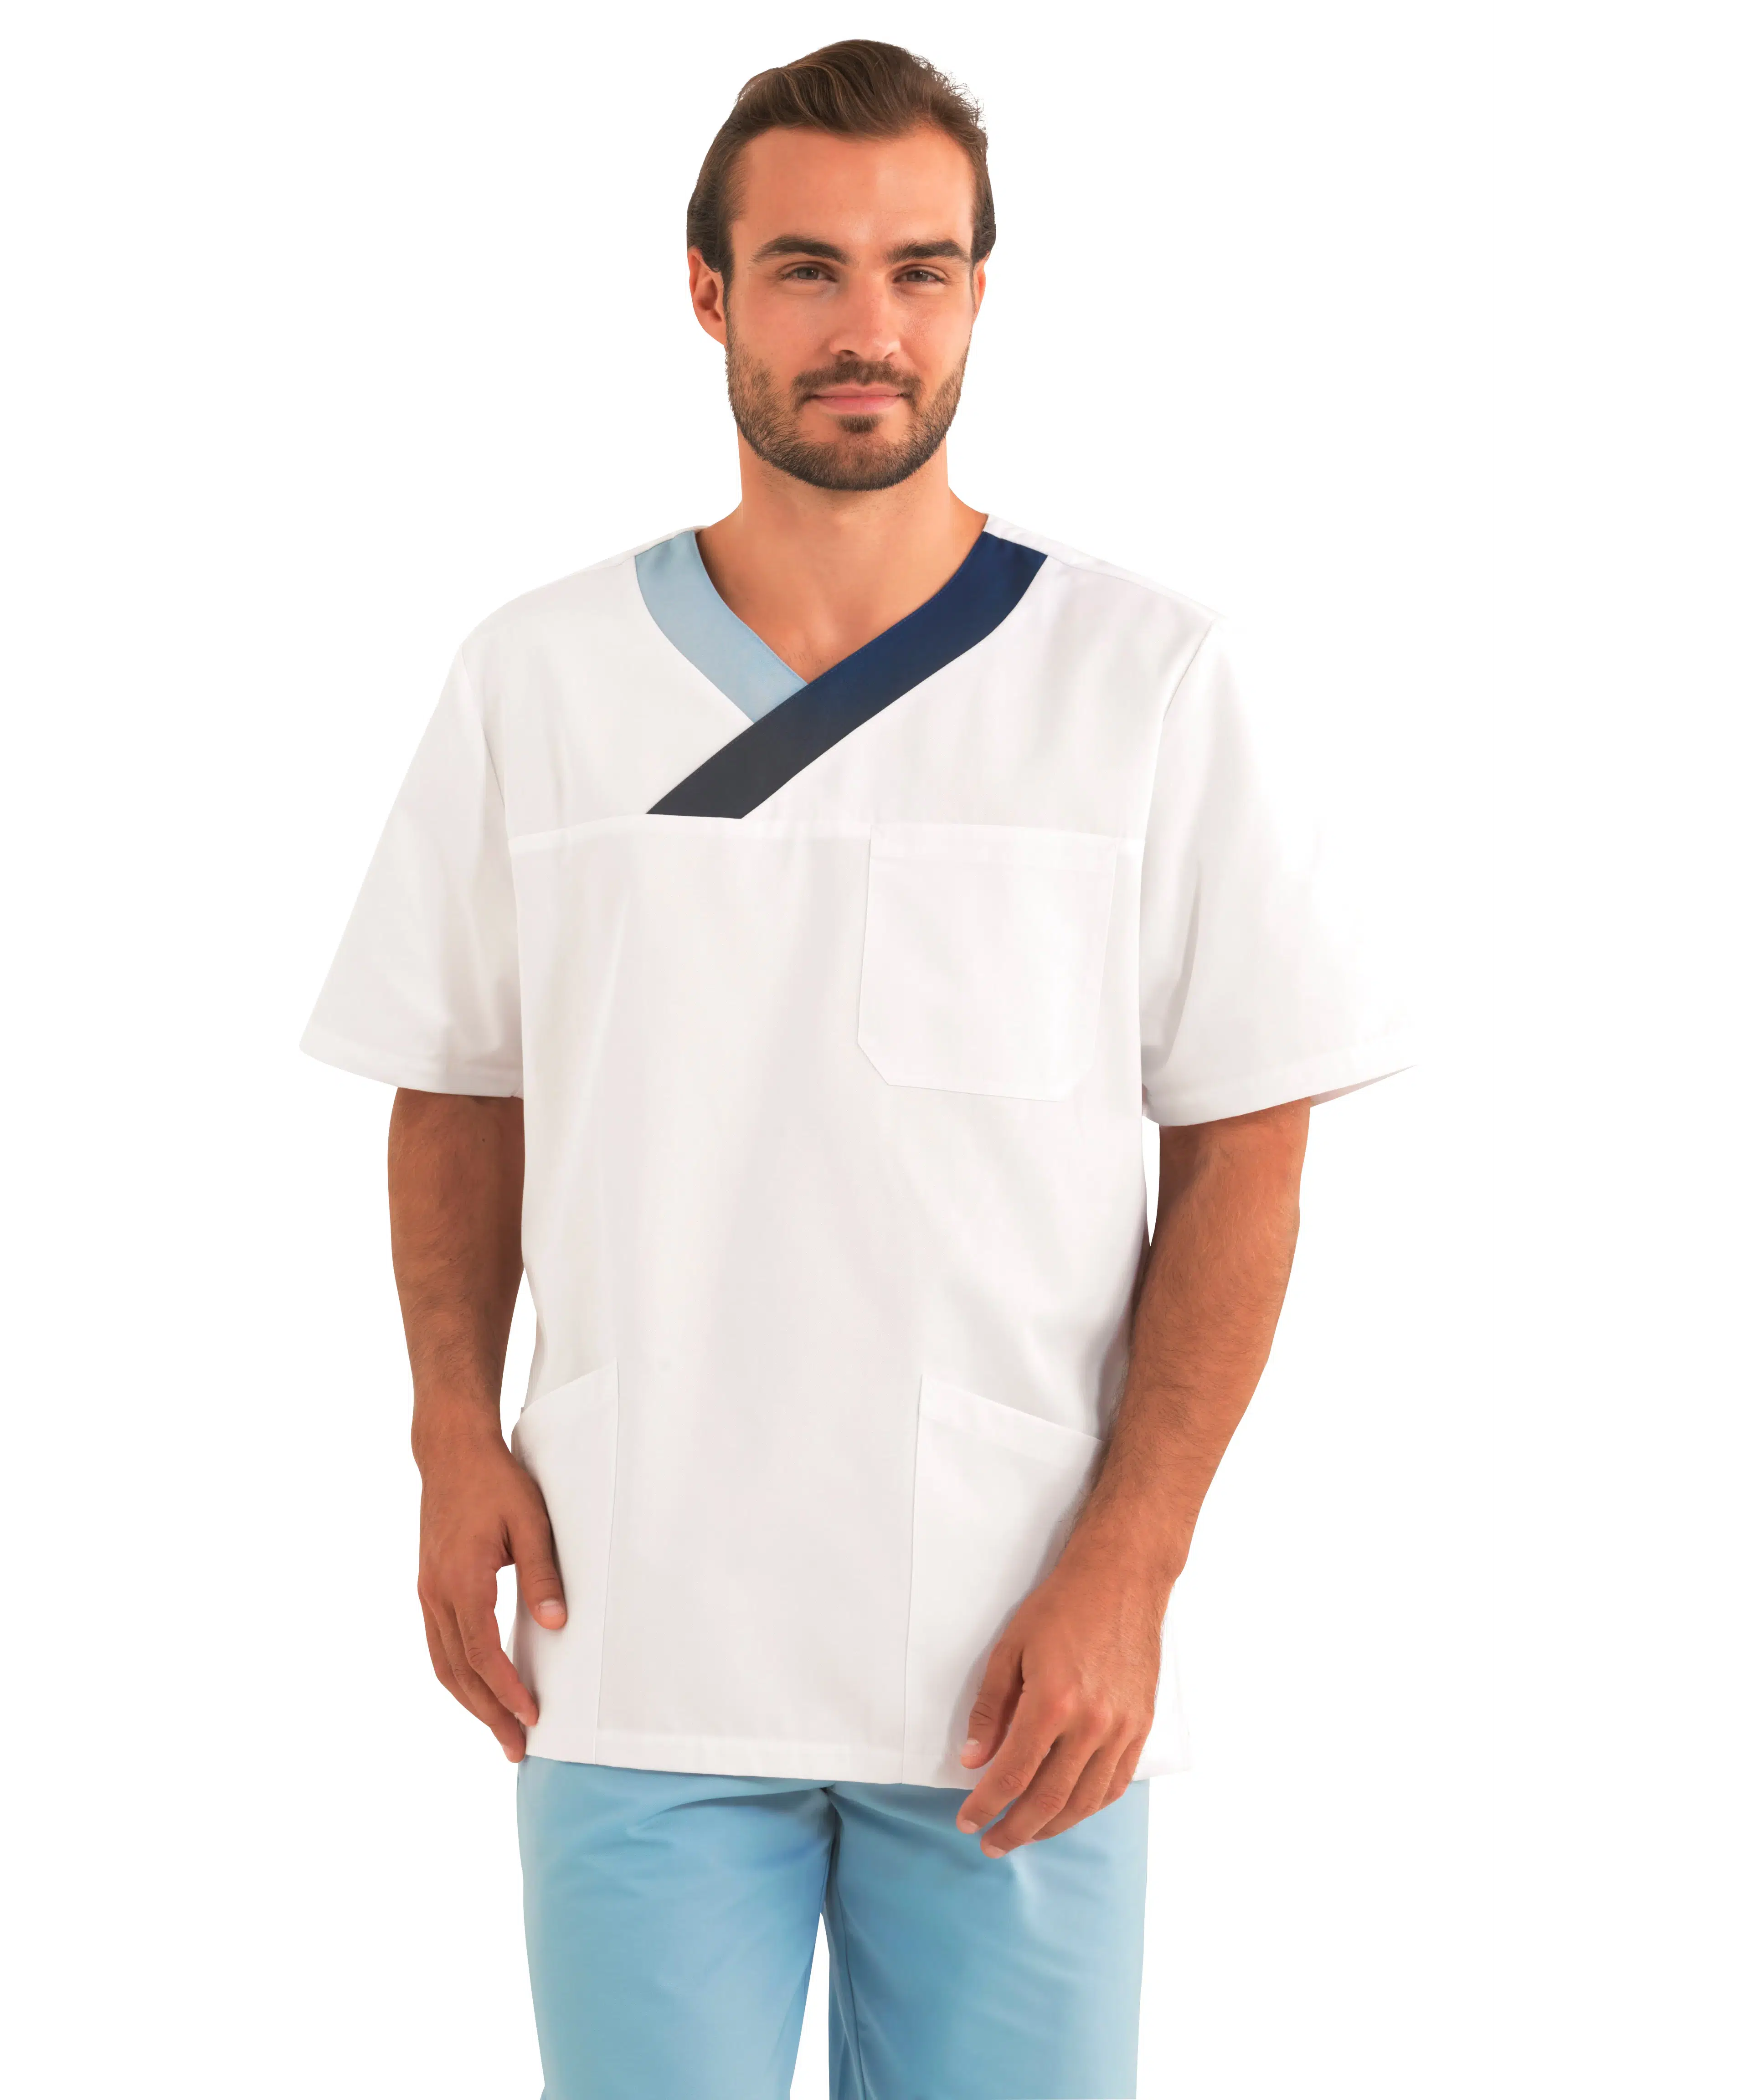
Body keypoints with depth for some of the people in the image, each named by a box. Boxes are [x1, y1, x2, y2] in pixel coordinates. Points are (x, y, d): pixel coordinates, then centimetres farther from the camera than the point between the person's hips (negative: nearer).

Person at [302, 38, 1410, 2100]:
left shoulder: (1146, 677, 0)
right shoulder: (536, 677, 5)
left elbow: (1241, 1154, 0)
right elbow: (457, 1096, 13)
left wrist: (1124, 1569, -8)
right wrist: (455, 1434, -2)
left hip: (1019, 1680, -1)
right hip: (635, 1643, 1)